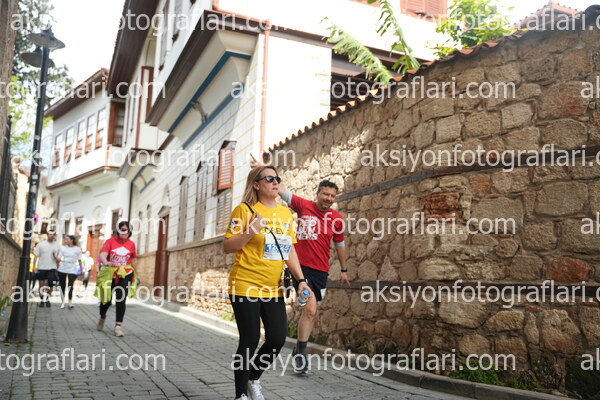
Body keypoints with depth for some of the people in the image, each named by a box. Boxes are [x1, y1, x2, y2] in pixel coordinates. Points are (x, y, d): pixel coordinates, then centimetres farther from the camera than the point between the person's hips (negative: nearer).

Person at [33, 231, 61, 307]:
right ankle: (42, 300, 22)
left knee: (51, 285, -4)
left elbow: (59, 259, 11)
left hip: (52, 268, 0)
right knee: (41, 286, 7)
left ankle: (47, 299, 18)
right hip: (41, 268, 0)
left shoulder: (57, 245, 5)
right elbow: (36, 256, 2)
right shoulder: (41, 244, 2)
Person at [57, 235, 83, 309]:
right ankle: (63, 302, 19)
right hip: (62, 269, 3)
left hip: (72, 270, -3)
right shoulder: (63, 248, 3)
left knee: (70, 286, -13)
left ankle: (70, 302, -7)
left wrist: (81, 270, 8)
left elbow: (79, 260, 5)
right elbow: (59, 259, -1)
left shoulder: (77, 249, -1)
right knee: (62, 286, 8)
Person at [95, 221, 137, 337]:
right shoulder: (110, 241, -8)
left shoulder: (131, 244, 0)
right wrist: (105, 262, -44)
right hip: (109, 275, 0)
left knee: (121, 300, -8)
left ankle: (118, 326, -4)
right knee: (106, 299, 13)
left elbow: (134, 260, 12)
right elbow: (103, 254, -22)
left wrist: (135, 274, 17)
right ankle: (102, 317, 44)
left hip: (125, 275, 1)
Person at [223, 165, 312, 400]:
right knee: (250, 341, 0)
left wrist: (300, 279, 6)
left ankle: (253, 378, 28)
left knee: (277, 339, 2)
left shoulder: (285, 213, 9)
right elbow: (227, 247, -7)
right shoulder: (245, 209, -7)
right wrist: (250, 232, -22)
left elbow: (289, 250, 14)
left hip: (273, 289, 5)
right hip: (246, 286, -5)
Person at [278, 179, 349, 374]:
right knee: (310, 308, -16)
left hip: (321, 270, 4)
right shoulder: (303, 206, -4)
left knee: (309, 310, 10)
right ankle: (301, 351, 0)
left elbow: (340, 245, 15)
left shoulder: (337, 219, 3)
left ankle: (299, 348, 28)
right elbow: (280, 189, -6)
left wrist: (344, 270, 19)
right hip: (301, 266, -4)